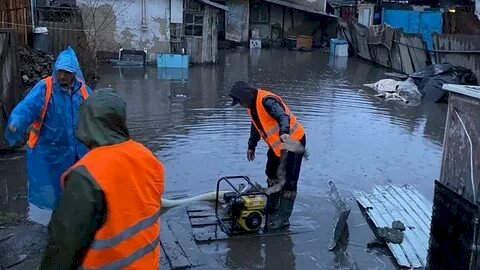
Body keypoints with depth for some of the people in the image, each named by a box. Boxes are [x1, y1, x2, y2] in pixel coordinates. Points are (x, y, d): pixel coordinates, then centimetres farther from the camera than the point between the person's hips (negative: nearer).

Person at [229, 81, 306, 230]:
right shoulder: (252, 105, 5)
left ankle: (283, 218, -1)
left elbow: (283, 116, -41)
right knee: (272, 176, 19)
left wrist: (284, 132, -60)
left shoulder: (267, 101, -26)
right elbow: (256, 126, 20)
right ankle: (272, 209, 34)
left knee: (288, 181, -7)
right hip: (277, 144, 10)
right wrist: (251, 146, 25)